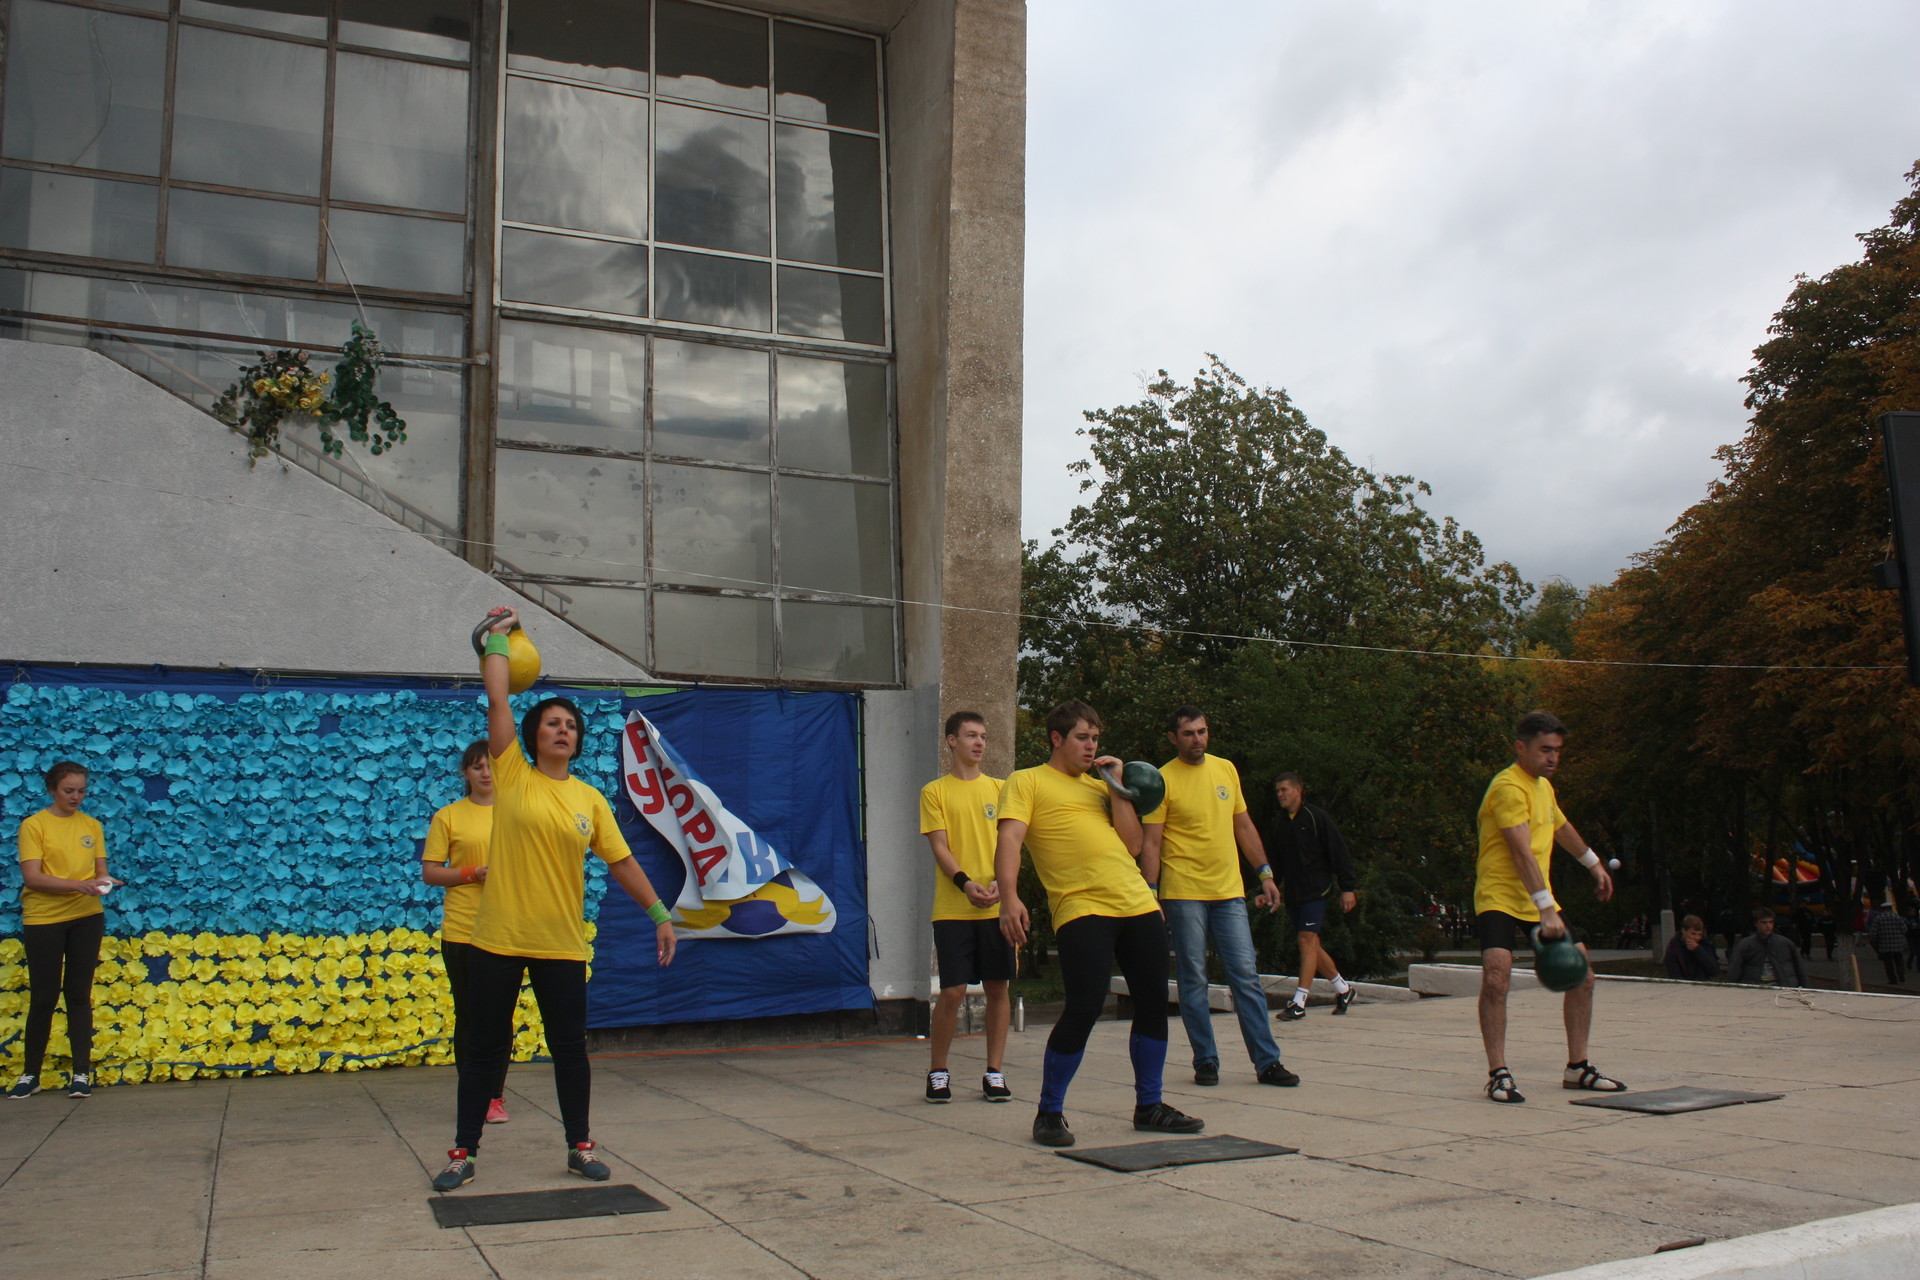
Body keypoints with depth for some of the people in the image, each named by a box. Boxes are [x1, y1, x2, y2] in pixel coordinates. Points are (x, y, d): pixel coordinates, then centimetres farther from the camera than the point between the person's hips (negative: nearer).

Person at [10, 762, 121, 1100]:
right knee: (43, 997, 1)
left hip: (87, 917, 3)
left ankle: (81, 1073, 11)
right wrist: (76, 884, -26)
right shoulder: (34, 825, -4)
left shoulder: (92, 825, 8)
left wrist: (104, 881, -13)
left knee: (79, 995, 6)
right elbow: (31, 877, -13)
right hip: (43, 919, -3)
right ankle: (30, 1074, 15)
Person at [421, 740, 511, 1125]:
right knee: (468, 1015, 4)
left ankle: (495, 1096, 14)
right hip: (461, 930, -1)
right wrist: (474, 873, -13)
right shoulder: (448, 816, 2)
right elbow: (429, 873, 0)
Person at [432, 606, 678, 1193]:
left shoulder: (590, 798, 4)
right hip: (498, 940, -2)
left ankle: (579, 1148, 22)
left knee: (570, 1048, 9)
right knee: (485, 1049, 7)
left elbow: (622, 862, 7)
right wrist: (498, 636, 0)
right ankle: (463, 1154, 20)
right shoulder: (511, 775, -1)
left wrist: (660, 914, 4)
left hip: (562, 944, 2)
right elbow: (497, 699, -7)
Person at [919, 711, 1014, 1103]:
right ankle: (938, 1072, 13)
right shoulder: (935, 791, 5)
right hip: (952, 908, -3)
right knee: (952, 992, -5)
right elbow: (939, 847, -3)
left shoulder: (998, 789, 12)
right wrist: (965, 883, -20)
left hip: (996, 907, 3)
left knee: (998, 987, 4)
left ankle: (994, 1072, 15)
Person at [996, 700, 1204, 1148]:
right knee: (1083, 1010, -14)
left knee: (1153, 1004, 9)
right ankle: (1049, 1112, 4)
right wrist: (1009, 897, -22)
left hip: (1138, 904, 7)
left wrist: (1116, 788, 7)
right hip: (1081, 909, -6)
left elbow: (1132, 843, 15)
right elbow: (1009, 839, -7)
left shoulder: (1099, 784, 22)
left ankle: (1148, 1106, 25)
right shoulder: (1027, 781, 6)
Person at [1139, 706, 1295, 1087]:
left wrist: (1265, 874, 12)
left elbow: (1243, 826, 17)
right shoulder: (1163, 780, -4)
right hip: (1184, 894, -4)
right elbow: (1150, 843, -5)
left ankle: (1267, 1062, 5)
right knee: (1193, 980, 1)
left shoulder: (1226, 769, 11)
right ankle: (1205, 1061, 11)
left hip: (1229, 892, 4)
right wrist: (1151, 895, -12)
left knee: (1246, 976, 2)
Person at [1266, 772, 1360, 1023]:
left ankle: (1299, 1002, -14)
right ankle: (1343, 988, 28)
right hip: (1293, 893, 6)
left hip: (1317, 889, -6)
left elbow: (1339, 852, -6)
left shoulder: (1317, 817, -6)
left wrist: (1348, 887, -10)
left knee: (1307, 939, -14)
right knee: (1311, 945, 9)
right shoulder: (1277, 823, 11)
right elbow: (1274, 859, 18)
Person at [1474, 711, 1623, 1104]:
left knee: (1582, 975, 6)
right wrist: (1546, 909, -37)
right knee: (1496, 977, -25)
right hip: (1499, 899, -9)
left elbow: (1561, 827, 35)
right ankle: (1498, 1074, -14)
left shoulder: (1543, 786, 13)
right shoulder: (1509, 787, -18)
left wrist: (1594, 863, 45)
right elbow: (1522, 852, -29)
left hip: (1540, 902, 9)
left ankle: (1577, 1068, 20)